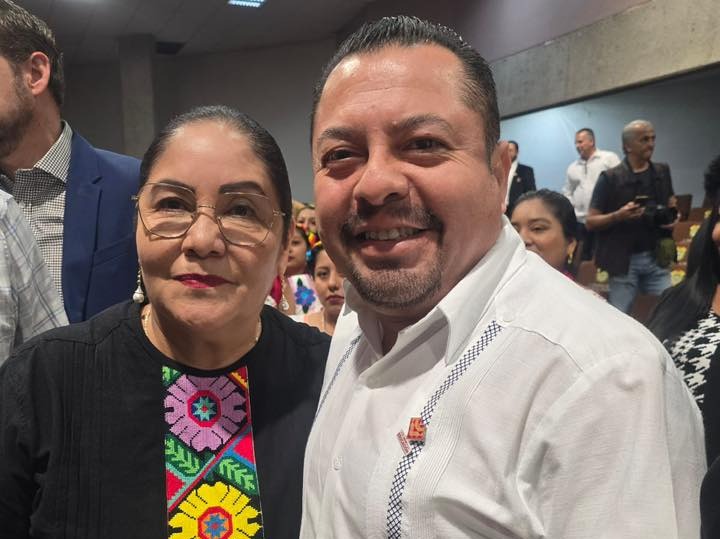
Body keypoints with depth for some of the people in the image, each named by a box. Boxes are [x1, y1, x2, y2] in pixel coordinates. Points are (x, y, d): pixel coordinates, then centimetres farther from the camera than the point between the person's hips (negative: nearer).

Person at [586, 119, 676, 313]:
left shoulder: (662, 172, 7)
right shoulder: (610, 178, -8)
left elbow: (671, 204, 23)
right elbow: (590, 222, -7)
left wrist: (673, 218, 0)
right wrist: (618, 216, -24)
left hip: (657, 257, 4)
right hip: (624, 260, -4)